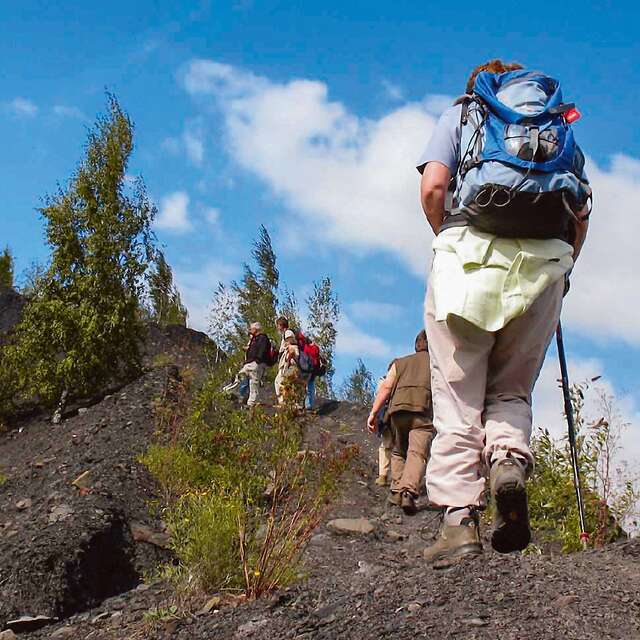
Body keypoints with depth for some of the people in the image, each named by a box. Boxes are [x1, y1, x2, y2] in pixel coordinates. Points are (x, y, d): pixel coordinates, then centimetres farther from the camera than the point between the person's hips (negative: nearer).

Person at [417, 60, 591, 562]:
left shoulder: (459, 114, 19)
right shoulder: (562, 123, 26)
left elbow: (433, 188, 2)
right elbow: (582, 216, 14)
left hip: (471, 250, -2)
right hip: (545, 260, 2)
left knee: (458, 393, 0)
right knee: (512, 389, 14)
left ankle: (460, 519, -9)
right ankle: (510, 459, -15)